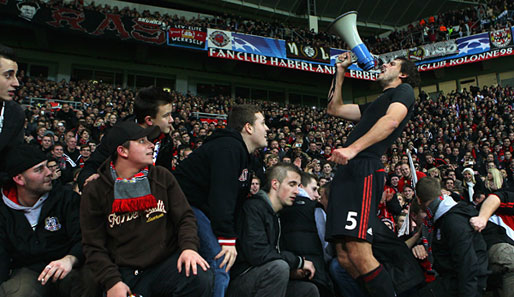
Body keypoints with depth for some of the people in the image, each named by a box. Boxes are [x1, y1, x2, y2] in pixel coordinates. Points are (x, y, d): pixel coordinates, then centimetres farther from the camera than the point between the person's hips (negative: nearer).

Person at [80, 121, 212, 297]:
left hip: (167, 261, 0)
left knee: (201, 278, -27)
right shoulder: (95, 192, 2)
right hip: (125, 274, 1)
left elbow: (185, 216, 6)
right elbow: (94, 246, 3)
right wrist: (112, 282, -10)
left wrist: (189, 246, -13)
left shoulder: (162, 177, 7)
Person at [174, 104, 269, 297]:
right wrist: (228, 239, -23)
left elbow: (237, 199, 17)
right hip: (185, 203, -11)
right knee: (219, 263, -17)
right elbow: (222, 195, -23)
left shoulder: (242, 153, 19)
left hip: (201, 208, 11)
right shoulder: (229, 147, -15)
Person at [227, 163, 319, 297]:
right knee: (279, 267, -30)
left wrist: (292, 269, -3)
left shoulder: (277, 216, 14)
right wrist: (299, 261, -14)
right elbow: (257, 253, -24)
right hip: (239, 279, -8)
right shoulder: (254, 206, -14)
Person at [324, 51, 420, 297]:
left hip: (364, 169, -9)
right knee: (345, 258, 3)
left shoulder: (404, 90, 11)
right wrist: (340, 71, 37)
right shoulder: (374, 104, 35)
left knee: (359, 256, -20)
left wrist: (353, 148, -24)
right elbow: (334, 108, 38)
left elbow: (392, 121, -11)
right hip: (346, 171, 9)